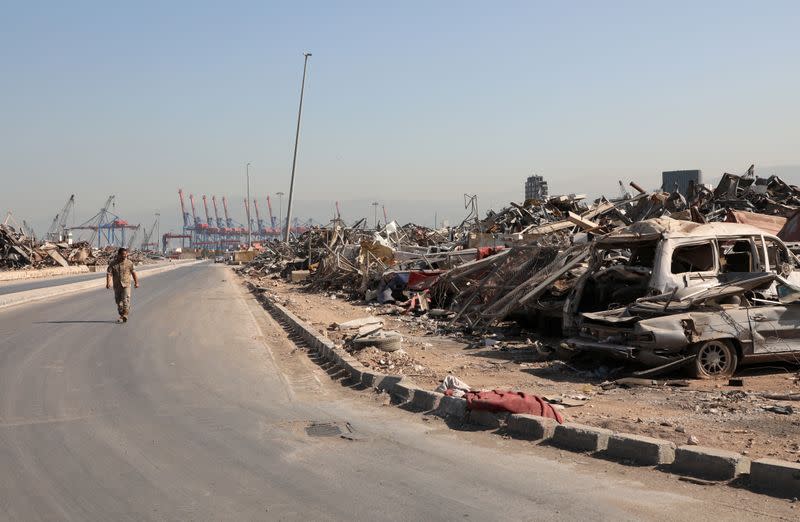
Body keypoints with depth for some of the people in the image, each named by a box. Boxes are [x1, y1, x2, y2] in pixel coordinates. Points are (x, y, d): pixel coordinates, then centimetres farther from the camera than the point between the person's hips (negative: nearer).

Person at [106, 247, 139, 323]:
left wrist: (136, 282, 9)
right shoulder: (113, 264, 0)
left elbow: (133, 273, 8)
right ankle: (122, 315, 21)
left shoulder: (129, 263, 1)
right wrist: (108, 283, -21)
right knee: (118, 301, 9)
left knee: (126, 300, -14)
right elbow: (109, 273, -7)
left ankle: (124, 316, -14)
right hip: (117, 286, 2)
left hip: (126, 285, -2)